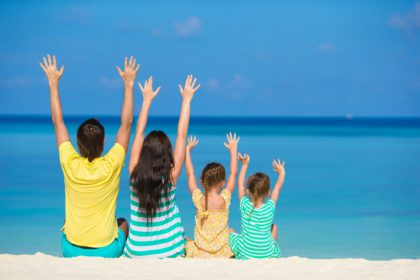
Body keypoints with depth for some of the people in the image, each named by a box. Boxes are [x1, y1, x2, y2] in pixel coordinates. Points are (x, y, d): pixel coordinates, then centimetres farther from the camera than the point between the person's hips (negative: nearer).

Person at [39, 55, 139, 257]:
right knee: (123, 223, 30)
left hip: (71, 250, 2)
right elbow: (126, 124, -6)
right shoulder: (111, 165, -16)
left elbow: (58, 121, -1)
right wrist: (128, 84, 0)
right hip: (106, 252, -1)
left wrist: (53, 83, 6)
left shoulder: (70, 164, -13)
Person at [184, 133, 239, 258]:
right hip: (222, 251, -1)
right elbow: (233, 173, -1)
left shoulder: (198, 199, -10)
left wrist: (188, 150, 11)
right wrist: (233, 150, 8)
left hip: (199, 252, 1)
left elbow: (190, 174, 2)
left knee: (185, 242, 30)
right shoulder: (224, 199, -12)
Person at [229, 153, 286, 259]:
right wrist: (281, 172, 23)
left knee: (230, 232, 25)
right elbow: (278, 187, 6)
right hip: (268, 255, 1)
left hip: (244, 255, -1)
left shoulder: (245, 206, -12)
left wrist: (245, 165, 17)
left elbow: (240, 184, 5)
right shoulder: (270, 207, -13)